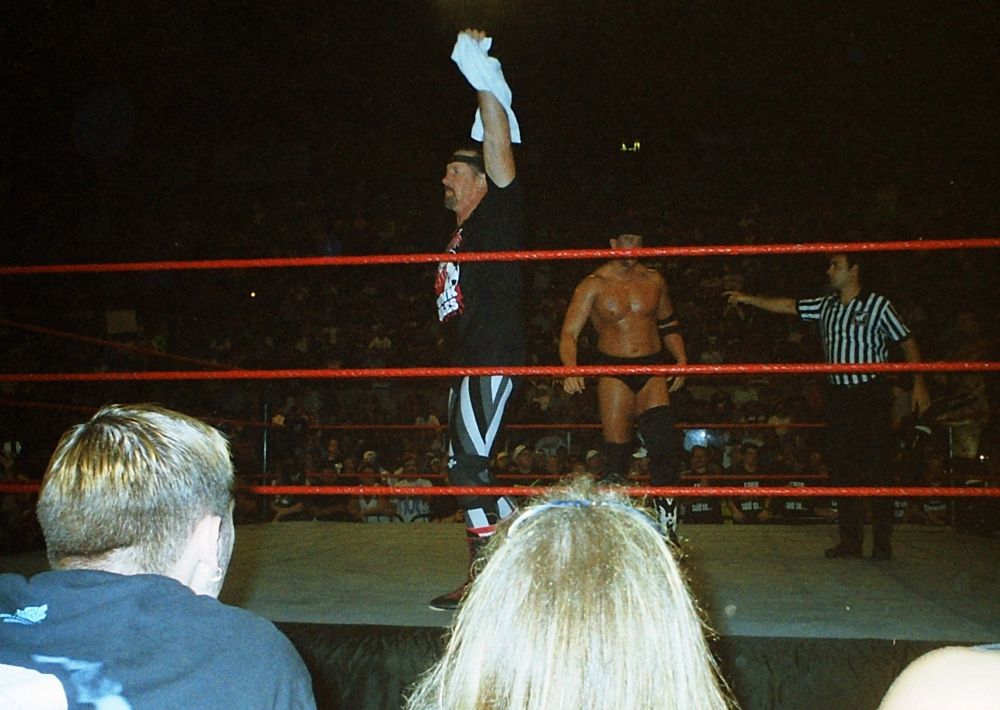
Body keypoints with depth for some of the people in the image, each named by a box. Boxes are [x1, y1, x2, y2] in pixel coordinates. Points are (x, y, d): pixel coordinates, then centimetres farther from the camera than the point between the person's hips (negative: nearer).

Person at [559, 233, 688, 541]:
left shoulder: (653, 280, 11)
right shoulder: (593, 285, 0)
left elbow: (669, 324, 25)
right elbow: (568, 333, -7)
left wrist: (681, 359, 11)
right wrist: (570, 368, -25)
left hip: (652, 369, 3)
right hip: (613, 369, -3)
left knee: (665, 446, -11)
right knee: (616, 451, -6)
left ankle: (668, 529, -4)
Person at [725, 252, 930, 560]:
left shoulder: (878, 305, -4)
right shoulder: (826, 306, 10)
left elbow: (907, 341, 0)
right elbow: (787, 306, 12)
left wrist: (919, 384, -4)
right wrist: (748, 298, 7)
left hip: (871, 393, -5)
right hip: (838, 394, 5)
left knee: (878, 467, -4)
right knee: (841, 467, 5)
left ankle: (883, 541, 4)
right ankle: (850, 540, 12)